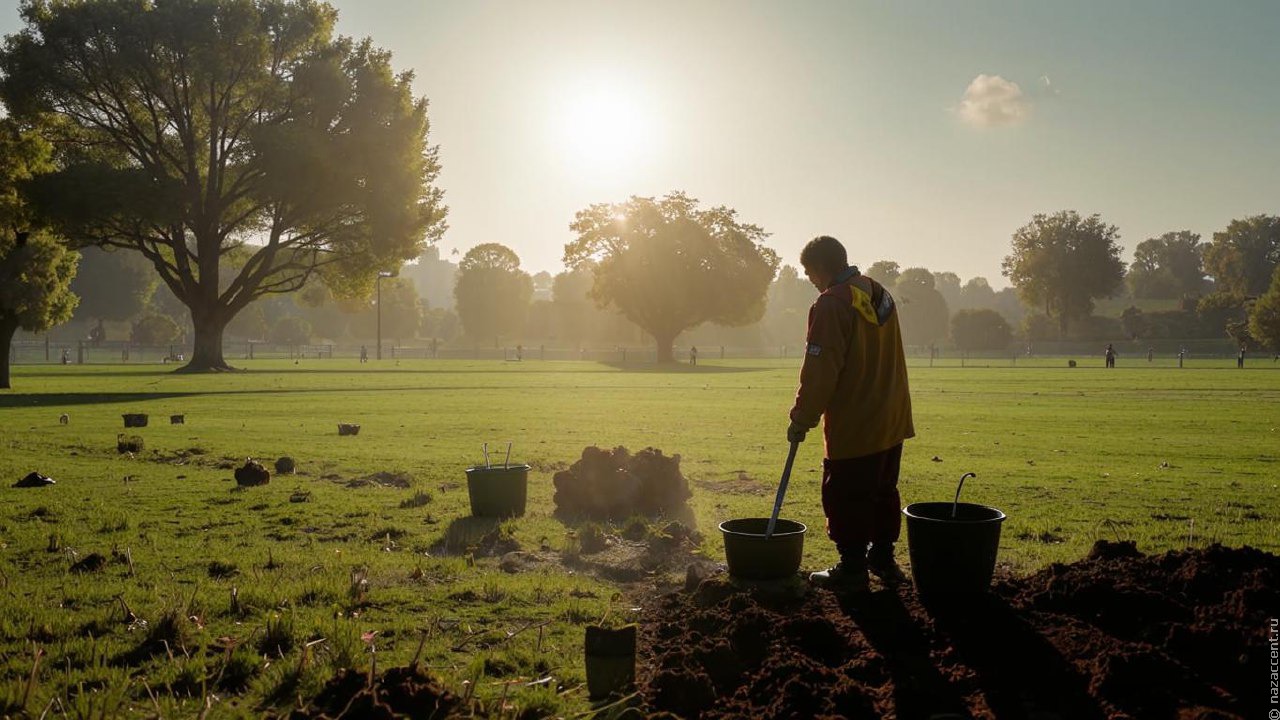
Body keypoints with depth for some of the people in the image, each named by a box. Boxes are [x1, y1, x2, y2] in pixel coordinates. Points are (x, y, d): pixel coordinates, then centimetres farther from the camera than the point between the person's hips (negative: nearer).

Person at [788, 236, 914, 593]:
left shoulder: (832, 304, -18)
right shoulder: (880, 294, 10)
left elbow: (820, 371, -19)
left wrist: (802, 419, -10)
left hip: (853, 426, -9)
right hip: (892, 419, 9)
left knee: (845, 498, 3)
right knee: (883, 492, 19)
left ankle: (852, 569, 9)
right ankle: (883, 557, 29)